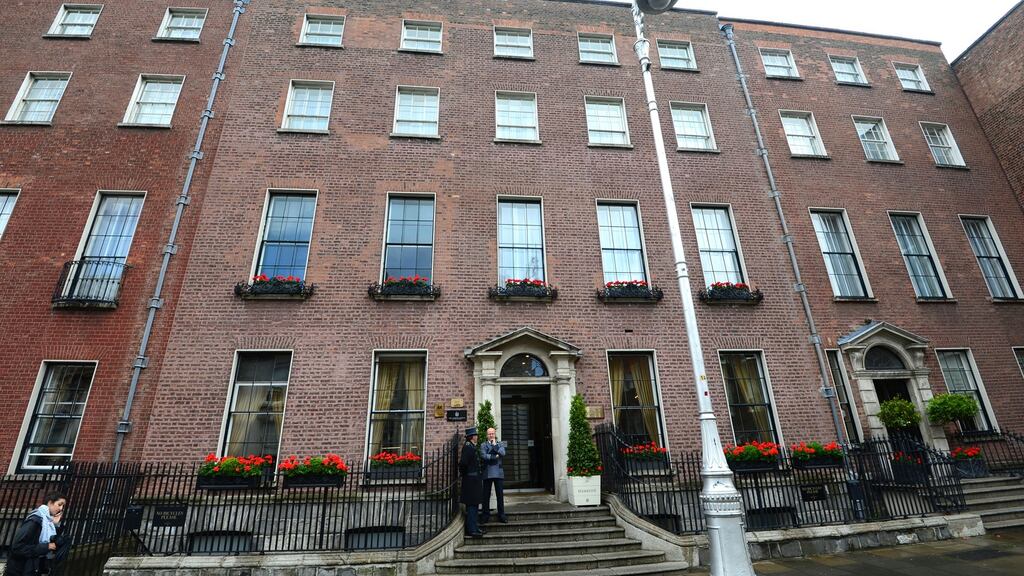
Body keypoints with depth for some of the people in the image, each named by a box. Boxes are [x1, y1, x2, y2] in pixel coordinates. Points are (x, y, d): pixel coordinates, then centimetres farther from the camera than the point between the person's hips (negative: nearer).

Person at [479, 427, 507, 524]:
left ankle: (501, 515, 10)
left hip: (498, 472, 1)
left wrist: (494, 444, -5)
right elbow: (483, 455, -9)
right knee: (486, 495, 1)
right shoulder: (483, 445, 8)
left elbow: (502, 453, -6)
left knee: (500, 494, 2)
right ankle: (486, 515, 10)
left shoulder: (500, 444, 13)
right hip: (487, 473, -1)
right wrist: (495, 456, -10)